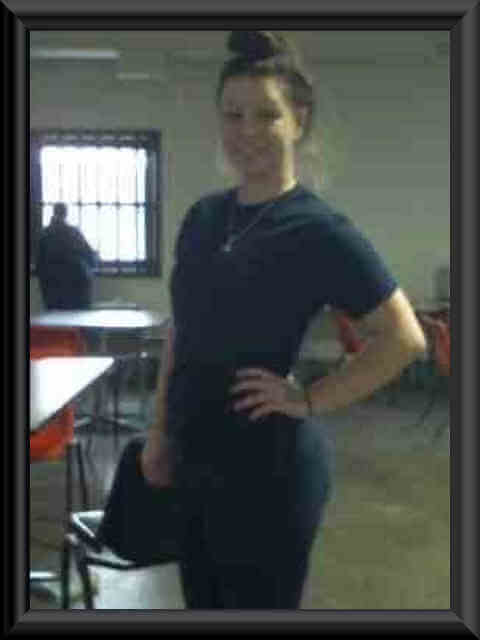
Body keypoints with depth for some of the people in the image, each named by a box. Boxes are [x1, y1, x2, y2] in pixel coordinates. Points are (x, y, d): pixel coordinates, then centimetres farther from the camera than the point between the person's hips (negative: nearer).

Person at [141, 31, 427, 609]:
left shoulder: (320, 230, -14)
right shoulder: (203, 216, 5)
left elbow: (404, 339, -15)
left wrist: (308, 401, -16)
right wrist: (159, 431, 11)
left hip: (268, 469, -6)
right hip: (195, 460, 7)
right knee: (201, 603, 19)